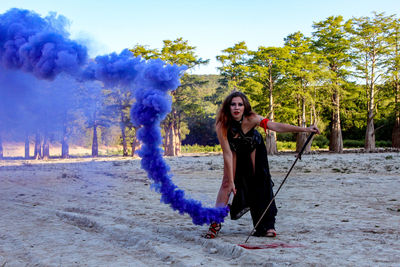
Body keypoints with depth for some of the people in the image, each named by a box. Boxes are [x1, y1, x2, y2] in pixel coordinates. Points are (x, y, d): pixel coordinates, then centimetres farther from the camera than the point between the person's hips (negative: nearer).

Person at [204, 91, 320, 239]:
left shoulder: (251, 119, -34)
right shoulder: (222, 126, -34)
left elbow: (276, 126, -40)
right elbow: (227, 154, -31)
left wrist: (305, 129, -46)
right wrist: (231, 180, -30)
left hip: (253, 147, 1)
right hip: (235, 150, 0)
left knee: (260, 182, -5)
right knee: (227, 183, -11)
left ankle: (266, 226, 2)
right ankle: (216, 223, -3)